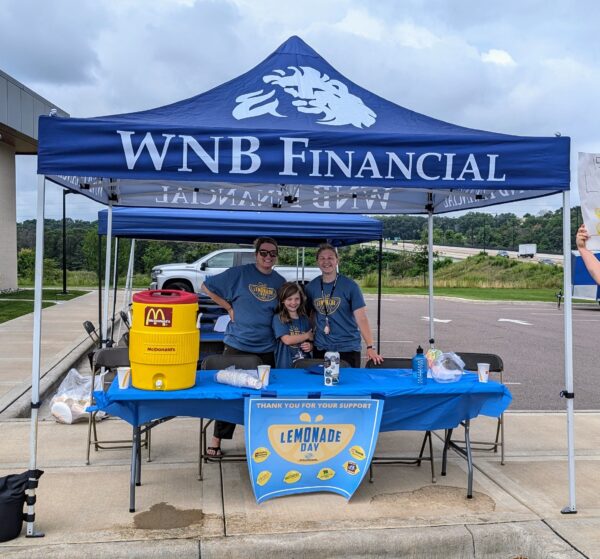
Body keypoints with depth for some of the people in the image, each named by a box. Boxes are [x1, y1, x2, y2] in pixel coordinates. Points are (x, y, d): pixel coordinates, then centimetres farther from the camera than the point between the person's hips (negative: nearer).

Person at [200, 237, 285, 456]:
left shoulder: (280, 282, 7)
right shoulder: (239, 273, -4)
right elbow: (206, 286, -1)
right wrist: (229, 307, -5)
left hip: (267, 349, 3)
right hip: (237, 345, -3)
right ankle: (217, 439, 17)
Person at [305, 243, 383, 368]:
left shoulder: (350, 285, -7)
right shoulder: (311, 287, 3)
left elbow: (361, 318, -12)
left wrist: (370, 347, -19)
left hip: (348, 348, -2)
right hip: (320, 348, 3)